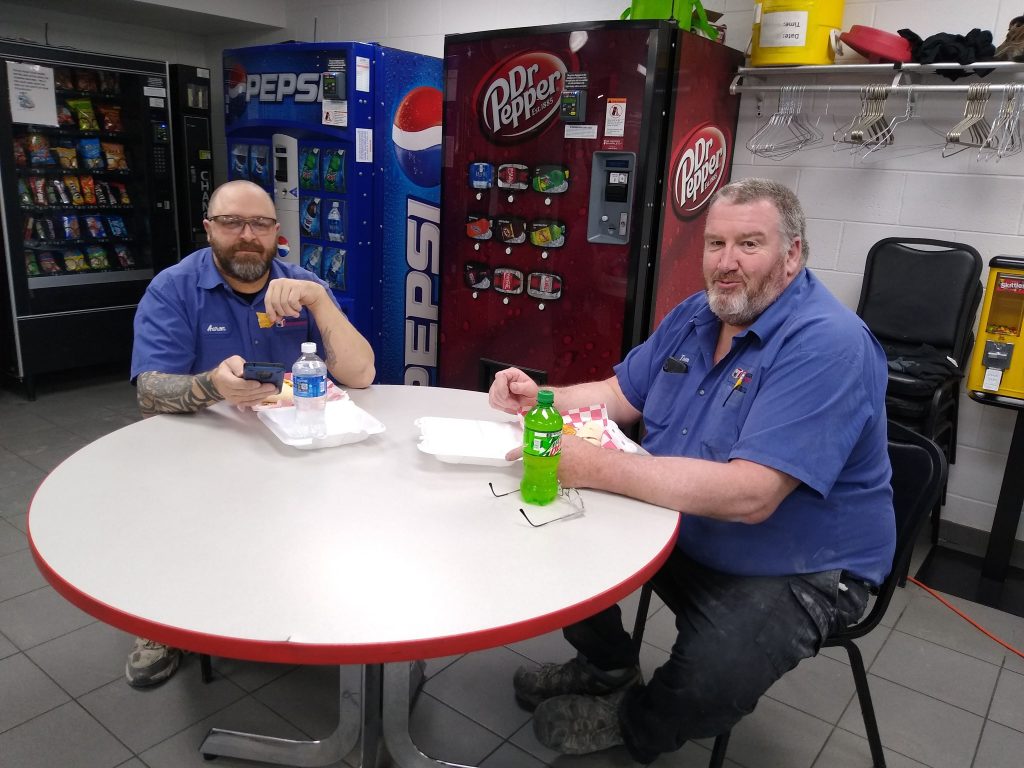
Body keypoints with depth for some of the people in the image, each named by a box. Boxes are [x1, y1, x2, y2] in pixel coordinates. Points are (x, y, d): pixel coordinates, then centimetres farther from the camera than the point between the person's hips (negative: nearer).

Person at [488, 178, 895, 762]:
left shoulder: (828, 345, -26)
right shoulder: (695, 316, 1)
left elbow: (750, 495, -36)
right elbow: (623, 395, 12)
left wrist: (597, 467, -39)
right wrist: (541, 399, -8)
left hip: (795, 572, -7)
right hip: (682, 527, 8)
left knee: (713, 680, -30)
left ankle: (632, 725, 8)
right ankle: (608, 666, 26)